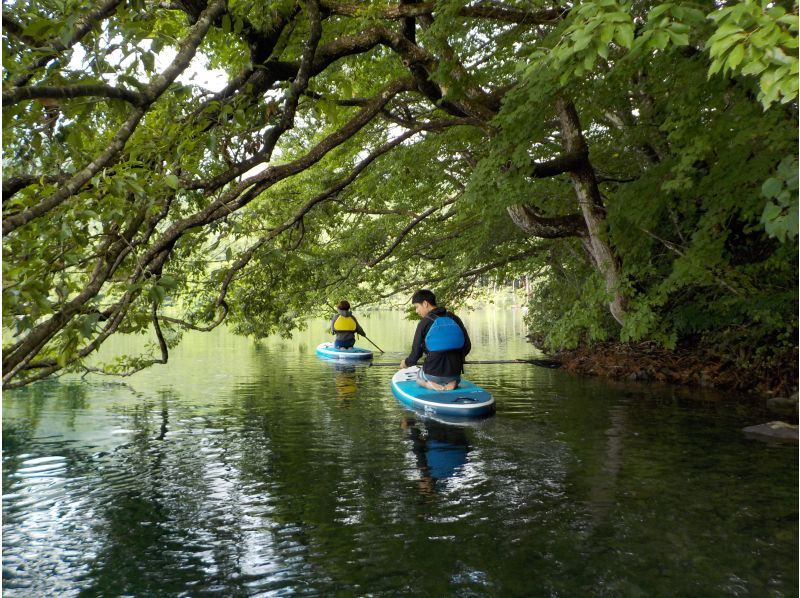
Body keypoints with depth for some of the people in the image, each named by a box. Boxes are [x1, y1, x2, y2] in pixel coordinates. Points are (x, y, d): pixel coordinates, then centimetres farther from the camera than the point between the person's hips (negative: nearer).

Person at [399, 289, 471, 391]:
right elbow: (467, 346, 5)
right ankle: (451, 382, 2)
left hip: (433, 373, -2)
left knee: (419, 378, 33)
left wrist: (406, 363, 14)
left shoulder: (424, 323, -10)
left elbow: (416, 354, -8)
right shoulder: (454, 319, 2)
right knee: (456, 378, 39)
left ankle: (430, 384, -2)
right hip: (455, 371, 3)